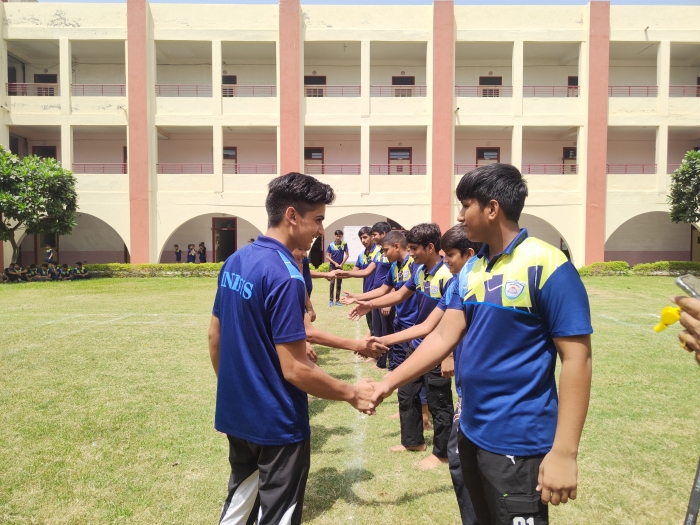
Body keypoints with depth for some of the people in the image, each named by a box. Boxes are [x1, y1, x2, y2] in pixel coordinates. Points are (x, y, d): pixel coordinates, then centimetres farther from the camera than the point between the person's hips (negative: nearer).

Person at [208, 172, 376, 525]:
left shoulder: (235, 262, 1)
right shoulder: (284, 275, -25)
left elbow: (214, 337, 9)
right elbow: (295, 370, -25)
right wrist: (352, 394, -12)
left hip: (236, 414, 8)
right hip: (276, 423, -8)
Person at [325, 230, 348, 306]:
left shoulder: (344, 244, -7)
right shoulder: (331, 245, -8)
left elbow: (347, 255, -3)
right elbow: (327, 256, -5)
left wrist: (341, 264, -7)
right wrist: (335, 263, -9)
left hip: (340, 266, 1)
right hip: (332, 266, -1)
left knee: (339, 283, 5)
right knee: (332, 283, -5)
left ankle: (337, 300, 13)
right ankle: (331, 300, 2)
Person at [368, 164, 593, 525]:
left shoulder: (547, 266, -18)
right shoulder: (470, 270, 4)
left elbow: (576, 358, -18)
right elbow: (444, 336, 2)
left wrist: (564, 452, -20)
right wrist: (389, 383, -1)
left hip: (517, 440, -7)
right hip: (472, 430, 7)